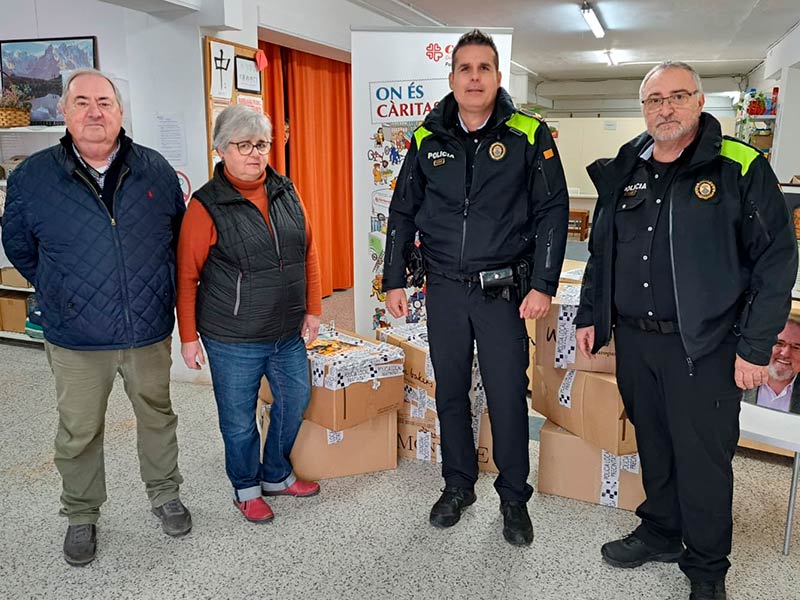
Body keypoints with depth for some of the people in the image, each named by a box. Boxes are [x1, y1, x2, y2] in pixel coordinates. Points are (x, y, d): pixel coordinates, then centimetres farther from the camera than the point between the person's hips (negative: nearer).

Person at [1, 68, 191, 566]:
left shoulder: (155, 170, -2)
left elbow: (179, 236, 10)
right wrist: (62, 294, 10)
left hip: (150, 332, 1)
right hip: (76, 339, -1)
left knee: (158, 417, 18)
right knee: (79, 433, 13)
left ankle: (165, 494, 40)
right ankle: (81, 516, 35)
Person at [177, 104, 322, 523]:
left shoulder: (286, 193, 4)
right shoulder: (207, 205, -12)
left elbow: (308, 253, 11)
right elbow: (186, 276, -9)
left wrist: (313, 309, 9)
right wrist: (188, 337, -8)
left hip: (288, 332, 6)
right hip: (232, 340, -5)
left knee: (295, 401, 17)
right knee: (239, 419, 9)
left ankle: (277, 475, 40)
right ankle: (247, 488, 34)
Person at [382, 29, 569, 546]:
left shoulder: (528, 135, -3)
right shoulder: (428, 139, 5)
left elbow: (553, 211, -3)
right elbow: (403, 212, 10)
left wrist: (543, 285, -10)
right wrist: (395, 280, 7)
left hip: (504, 290, -3)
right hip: (444, 289, 3)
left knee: (508, 397, 3)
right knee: (450, 392, 12)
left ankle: (515, 498, 24)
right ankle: (458, 485, 32)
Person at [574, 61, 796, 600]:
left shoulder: (741, 168, -6)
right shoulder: (622, 173, 9)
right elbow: (601, 251, 17)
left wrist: (755, 348, -11)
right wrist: (589, 315, 13)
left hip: (704, 347, -4)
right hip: (634, 339, 5)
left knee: (703, 458, 5)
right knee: (653, 446, 17)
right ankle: (660, 533, 38)